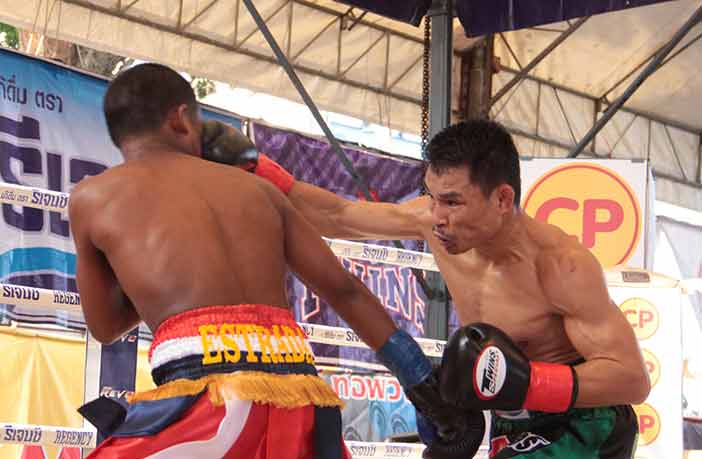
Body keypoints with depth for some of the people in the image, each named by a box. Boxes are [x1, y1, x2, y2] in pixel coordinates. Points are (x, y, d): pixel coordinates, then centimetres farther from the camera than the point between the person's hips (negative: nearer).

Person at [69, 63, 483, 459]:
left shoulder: (92, 197, 15)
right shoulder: (255, 186, 23)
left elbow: (106, 325, 27)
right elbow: (346, 290, 22)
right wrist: (432, 395, 25)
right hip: (299, 389, 4)